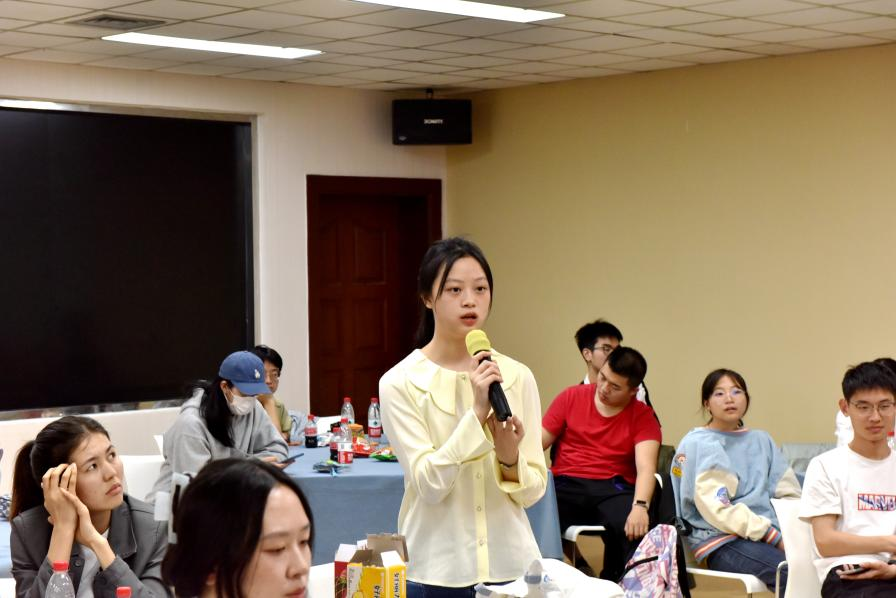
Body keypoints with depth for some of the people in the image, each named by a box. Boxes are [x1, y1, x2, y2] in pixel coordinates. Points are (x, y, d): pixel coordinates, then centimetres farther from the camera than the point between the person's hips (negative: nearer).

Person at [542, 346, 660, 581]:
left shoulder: (642, 416, 5)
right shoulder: (571, 397, 11)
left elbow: (645, 467, -10)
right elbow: (538, 443, 9)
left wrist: (640, 506, -29)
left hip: (613, 490, -1)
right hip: (566, 485, 1)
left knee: (633, 526, -33)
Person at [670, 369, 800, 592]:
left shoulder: (761, 440, 24)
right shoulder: (696, 444, 5)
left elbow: (789, 493, 18)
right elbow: (717, 509, -7)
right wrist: (774, 536, -15)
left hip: (770, 532, 5)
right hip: (721, 541, -5)